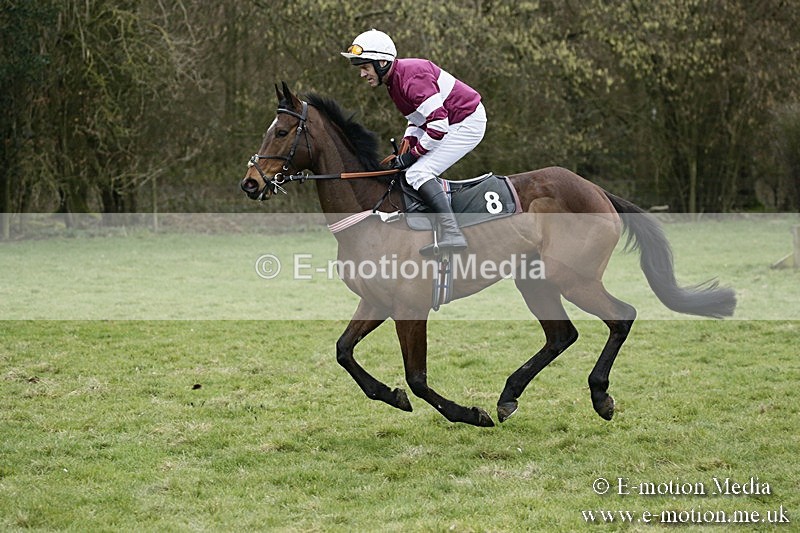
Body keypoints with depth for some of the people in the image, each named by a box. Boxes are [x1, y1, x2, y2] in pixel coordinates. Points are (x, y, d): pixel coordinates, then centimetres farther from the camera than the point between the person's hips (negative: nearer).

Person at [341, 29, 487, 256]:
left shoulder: (412, 78, -25)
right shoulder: (395, 79, 8)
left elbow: (438, 124, -28)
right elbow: (420, 115, 19)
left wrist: (412, 155, -20)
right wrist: (406, 146, 5)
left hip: (466, 124, -11)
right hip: (451, 122, 11)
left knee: (418, 173, -20)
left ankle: (452, 234, -29)